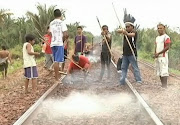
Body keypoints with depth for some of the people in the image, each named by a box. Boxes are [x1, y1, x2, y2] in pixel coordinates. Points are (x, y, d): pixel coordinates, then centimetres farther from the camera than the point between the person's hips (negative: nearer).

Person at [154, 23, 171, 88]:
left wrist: (158, 53, -16)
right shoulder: (157, 38, 18)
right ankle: (162, 85, 15)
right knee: (159, 72, 9)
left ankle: (165, 86, -10)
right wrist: (155, 54, 3)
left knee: (164, 71, -11)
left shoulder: (166, 37, -7)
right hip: (157, 57, 8)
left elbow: (167, 47, -15)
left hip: (163, 57, -8)